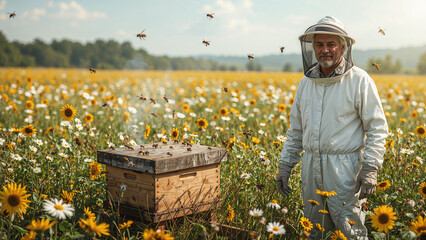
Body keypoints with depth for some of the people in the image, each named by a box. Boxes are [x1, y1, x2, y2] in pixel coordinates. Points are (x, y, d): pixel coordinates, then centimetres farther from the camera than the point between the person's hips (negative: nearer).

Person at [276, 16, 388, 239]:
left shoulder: (359, 80, -6)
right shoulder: (306, 82, 10)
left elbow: (377, 128, -6)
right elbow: (295, 130, 16)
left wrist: (370, 168, -15)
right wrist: (285, 164, 11)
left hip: (344, 170, -5)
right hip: (311, 168, 5)